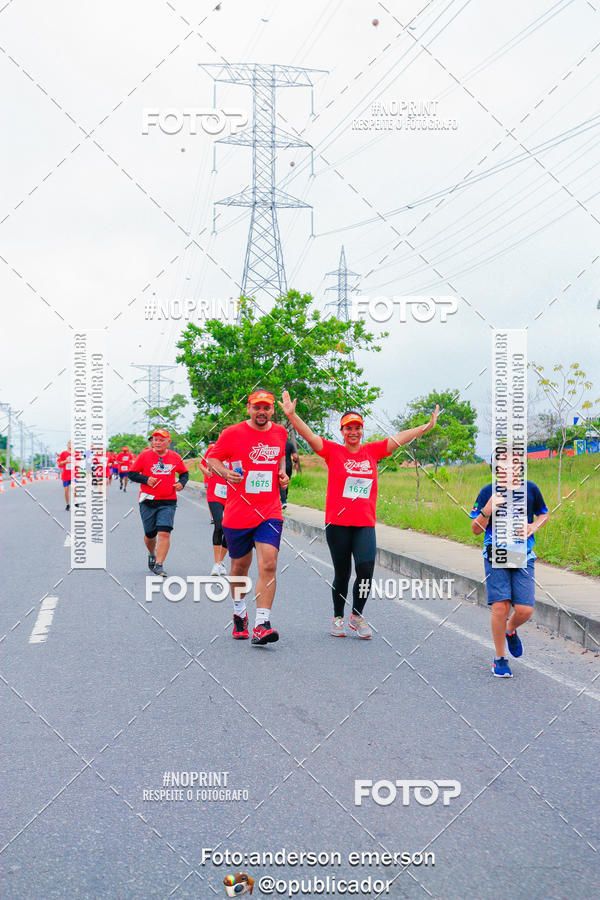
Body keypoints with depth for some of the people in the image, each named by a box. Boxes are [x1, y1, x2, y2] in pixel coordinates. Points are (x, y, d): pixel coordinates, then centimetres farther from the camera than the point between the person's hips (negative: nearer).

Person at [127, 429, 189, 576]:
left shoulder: (175, 457, 4)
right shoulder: (145, 455, -1)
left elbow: (184, 473, 20)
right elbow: (132, 473, 3)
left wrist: (182, 483, 0)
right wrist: (146, 479, -13)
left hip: (168, 502, 0)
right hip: (148, 502, 0)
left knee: (164, 533, -15)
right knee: (150, 534, 11)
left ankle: (159, 565, -13)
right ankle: (152, 555, 42)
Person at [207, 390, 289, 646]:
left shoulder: (280, 433, 7)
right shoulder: (233, 433, -4)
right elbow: (212, 458, 4)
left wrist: (282, 474, 7)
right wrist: (225, 472, -16)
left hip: (270, 513, 1)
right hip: (237, 513, -1)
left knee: (268, 565, -15)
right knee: (240, 566, 12)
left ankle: (261, 624, -17)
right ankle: (239, 614, 37)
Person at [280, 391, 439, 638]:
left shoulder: (372, 451, 10)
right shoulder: (333, 451, 1)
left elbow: (400, 438, 12)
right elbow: (308, 435, -9)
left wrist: (427, 427, 8)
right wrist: (292, 415, -23)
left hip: (365, 524, 2)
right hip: (337, 523, -2)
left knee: (366, 569, -12)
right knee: (342, 574, 6)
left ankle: (357, 616, 8)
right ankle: (338, 618, 25)